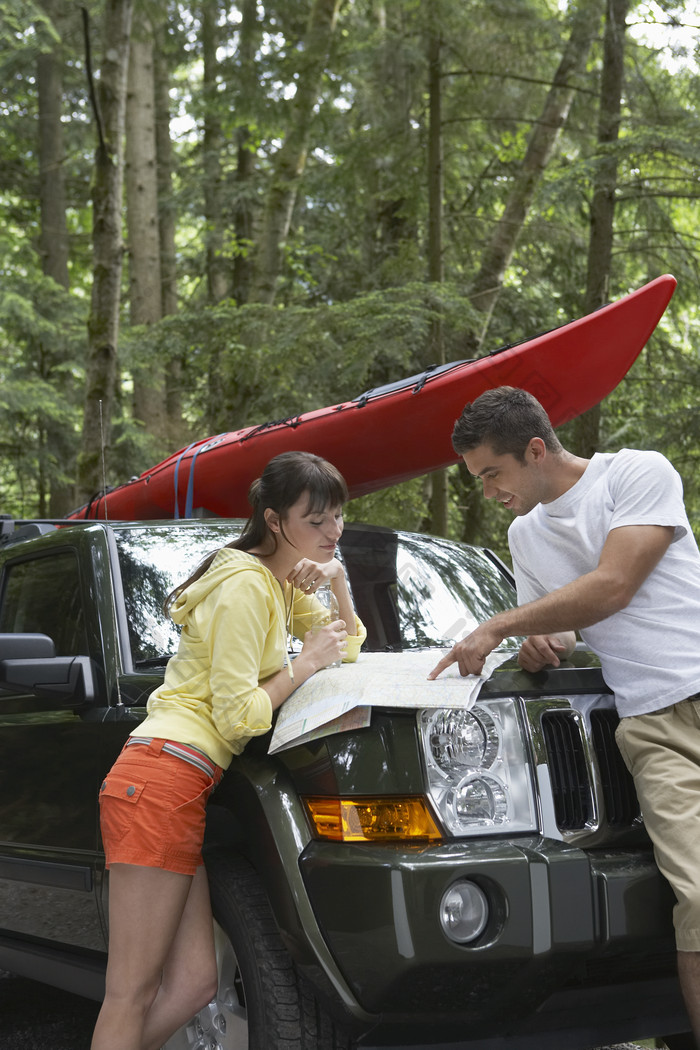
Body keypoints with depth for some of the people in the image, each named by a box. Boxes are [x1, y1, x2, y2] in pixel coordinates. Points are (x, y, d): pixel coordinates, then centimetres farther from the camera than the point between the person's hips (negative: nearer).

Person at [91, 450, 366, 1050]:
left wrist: (338, 584, 11)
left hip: (185, 786, 10)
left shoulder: (282, 582, 18)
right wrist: (304, 666, -3)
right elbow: (237, 714, -15)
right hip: (161, 780, -10)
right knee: (132, 995, -9)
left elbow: (347, 649, 28)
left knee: (192, 983, 5)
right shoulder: (245, 586, -11)